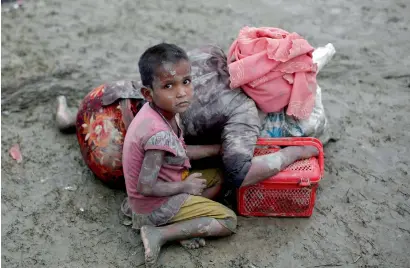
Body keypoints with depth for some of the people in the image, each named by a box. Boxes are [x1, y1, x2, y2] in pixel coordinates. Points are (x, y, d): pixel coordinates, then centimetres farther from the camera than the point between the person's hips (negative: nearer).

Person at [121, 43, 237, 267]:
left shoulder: (161, 110, -8)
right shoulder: (160, 133, -35)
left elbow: (176, 152, 5)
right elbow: (146, 187, -30)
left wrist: (217, 149, 6)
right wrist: (185, 186, -16)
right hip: (155, 204, -8)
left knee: (217, 179, 20)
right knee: (229, 220, -2)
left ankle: (181, 224, 5)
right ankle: (159, 234, -7)